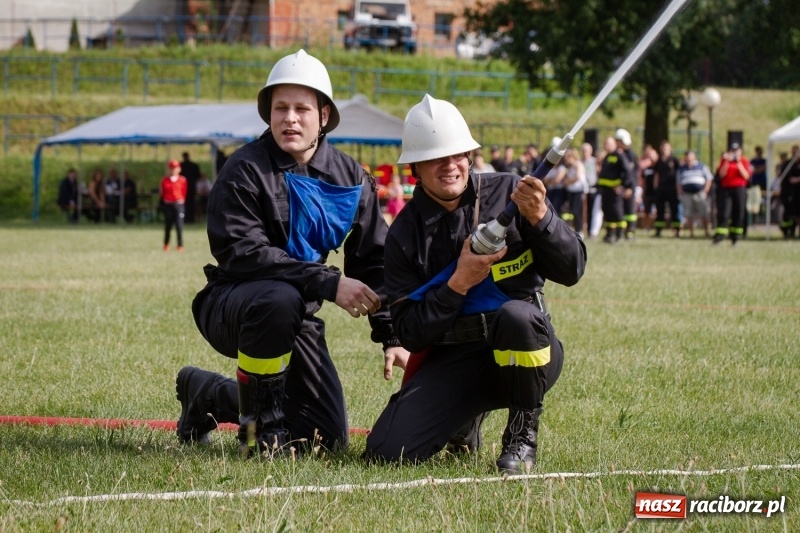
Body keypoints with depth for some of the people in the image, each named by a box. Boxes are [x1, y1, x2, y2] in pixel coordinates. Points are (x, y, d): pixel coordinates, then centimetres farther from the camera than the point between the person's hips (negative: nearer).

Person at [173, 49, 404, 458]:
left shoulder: (350, 178, 4)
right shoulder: (245, 171, -14)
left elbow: (374, 260, 9)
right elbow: (244, 254, -24)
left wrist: (392, 336, 1)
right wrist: (330, 283, -30)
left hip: (296, 318, 6)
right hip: (230, 307, -6)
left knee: (327, 437, -1)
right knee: (279, 298, -41)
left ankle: (209, 395, 24)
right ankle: (260, 424, -18)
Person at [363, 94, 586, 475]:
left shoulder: (508, 193, -2)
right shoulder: (405, 234, 1)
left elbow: (571, 271, -7)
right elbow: (410, 333, -5)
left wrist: (540, 218, -25)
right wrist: (458, 283, -20)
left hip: (525, 353, -2)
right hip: (451, 362, 2)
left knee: (516, 314, -37)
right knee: (386, 452, -16)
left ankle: (523, 430, -11)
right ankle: (465, 421, 19)